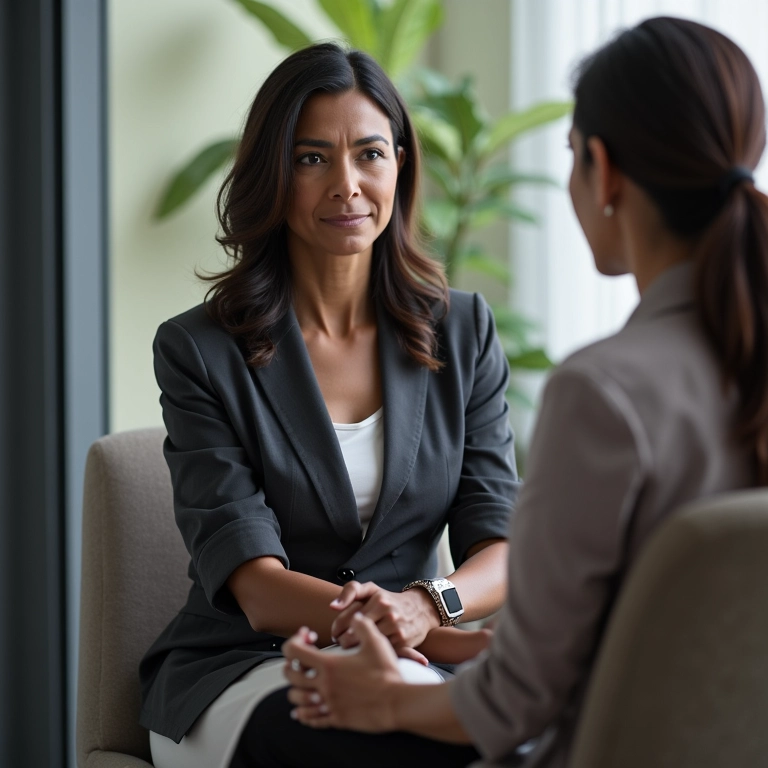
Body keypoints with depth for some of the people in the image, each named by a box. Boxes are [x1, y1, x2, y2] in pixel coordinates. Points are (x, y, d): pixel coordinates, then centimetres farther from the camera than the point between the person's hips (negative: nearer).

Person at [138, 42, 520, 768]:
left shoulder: (463, 331, 8)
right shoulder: (198, 350, -2)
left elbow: (503, 548, 0)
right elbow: (249, 582, -12)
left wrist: (427, 605, -27)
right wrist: (452, 637, -28)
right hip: (237, 672, -4)